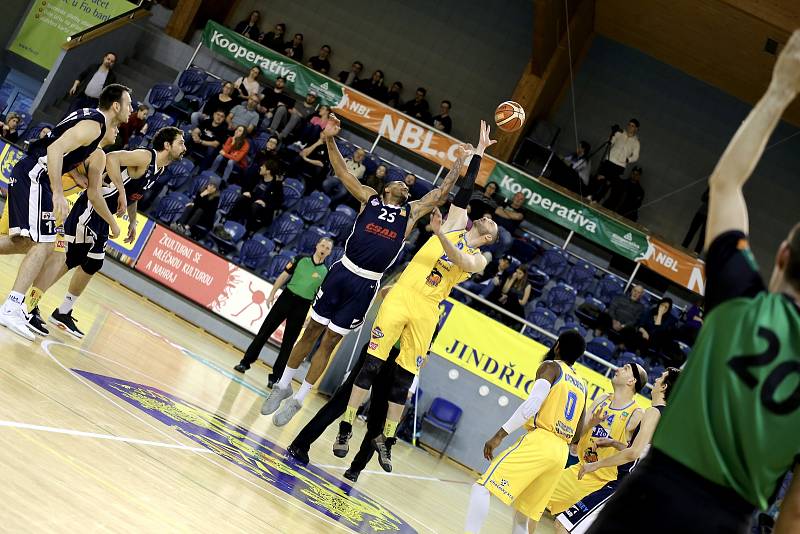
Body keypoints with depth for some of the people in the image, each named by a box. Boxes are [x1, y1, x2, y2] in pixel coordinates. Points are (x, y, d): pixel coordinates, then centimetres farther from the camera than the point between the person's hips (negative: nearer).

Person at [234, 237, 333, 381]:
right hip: (286, 298, 1)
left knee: (288, 343, 4)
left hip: (302, 307, -1)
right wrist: (272, 294, 2)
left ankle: (275, 377, 11)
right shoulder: (301, 259, 1)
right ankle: (246, 361, 15)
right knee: (265, 331, 3)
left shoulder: (326, 273, -1)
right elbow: (284, 276, 6)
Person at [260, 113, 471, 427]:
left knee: (329, 343, 5)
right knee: (311, 331, 8)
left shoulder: (411, 213, 13)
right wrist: (330, 140, -6)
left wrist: (460, 162, 11)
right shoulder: (369, 199, 9)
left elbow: (442, 192, 14)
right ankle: (284, 386, 26)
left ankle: (298, 401, 16)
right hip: (342, 273, -1)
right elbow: (342, 172, 4)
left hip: (366, 285, 1)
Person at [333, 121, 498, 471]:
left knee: (404, 379, 2)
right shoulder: (455, 224, 12)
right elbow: (466, 187, 9)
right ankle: (346, 428, 1)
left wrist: (439, 234, -31)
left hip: (427, 313, 1)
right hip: (401, 297, 0)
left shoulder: (479, 259, 8)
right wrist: (479, 150, 14)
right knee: (372, 364, -5)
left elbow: (459, 261, -15)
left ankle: (386, 439, 13)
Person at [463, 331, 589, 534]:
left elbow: (532, 404, -14)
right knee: (523, 516, 15)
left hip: (539, 442, -8)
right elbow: (578, 433, 23)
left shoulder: (551, 367, 1)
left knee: (482, 487, -13)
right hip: (561, 453, 8)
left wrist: (499, 435, -15)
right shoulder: (582, 385, 22)